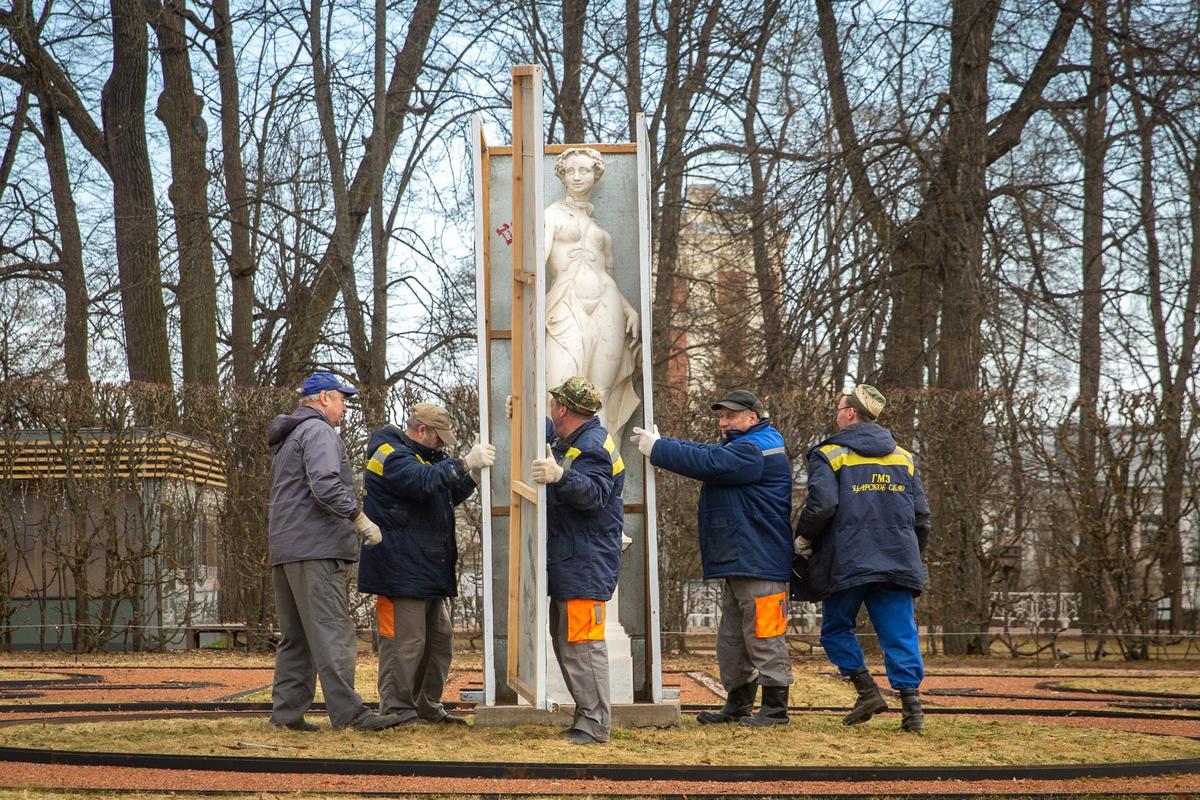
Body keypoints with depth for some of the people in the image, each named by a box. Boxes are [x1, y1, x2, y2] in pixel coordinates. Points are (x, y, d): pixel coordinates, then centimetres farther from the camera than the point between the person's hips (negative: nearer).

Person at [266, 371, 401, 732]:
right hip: (315, 550, -10)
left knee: (295, 636, 12)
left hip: (284, 551, 10)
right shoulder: (318, 431, -7)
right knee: (332, 633, -13)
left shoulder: (287, 438, 26)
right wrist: (360, 518, -18)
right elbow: (325, 485, -21)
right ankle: (348, 712, -16)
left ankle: (287, 711, 11)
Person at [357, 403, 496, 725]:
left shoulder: (422, 456, 22)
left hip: (430, 572, 11)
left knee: (439, 639, 15)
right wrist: (465, 463, -33)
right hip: (402, 572, -11)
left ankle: (428, 707, 23)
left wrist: (472, 475, 13)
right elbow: (423, 481, -29)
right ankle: (397, 710, -6)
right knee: (405, 642, -10)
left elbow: (447, 496, 29)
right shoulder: (391, 455, -11)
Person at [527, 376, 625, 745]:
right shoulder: (567, 440, 16)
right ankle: (587, 712, 20)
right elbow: (549, 436, 40)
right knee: (563, 638, 15)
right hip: (566, 559, 11)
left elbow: (594, 493, -32)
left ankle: (595, 723, -9)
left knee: (582, 640, -11)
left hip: (586, 562, -11)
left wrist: (561, 476, -47)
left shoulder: (592, 446, -16)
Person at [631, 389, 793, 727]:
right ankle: (738, 703, 22)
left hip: (760, 561, -11)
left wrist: (657, 448, -14)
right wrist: (658, 443, 1)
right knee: (732, 636, 15)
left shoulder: (755, 450, -15)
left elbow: (707, 462, -22)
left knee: (763, 635, -6)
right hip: (737, 561, 11)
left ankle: (775, 707, -1)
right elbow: (707, 453, 15)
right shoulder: (740, 447, 21)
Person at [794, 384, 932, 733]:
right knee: (899, 633, 2)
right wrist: (912, 554, 25)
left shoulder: (830, 454, -2)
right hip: (897, 561, 4)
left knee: (836, 629, 13)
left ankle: (868, 691, 2)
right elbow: (921, 515, 14)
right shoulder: (904, 458, 15)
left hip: (846, 563, -4)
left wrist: (803, 539, 1)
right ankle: (911, 704, -7)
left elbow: (822, 505, -15)